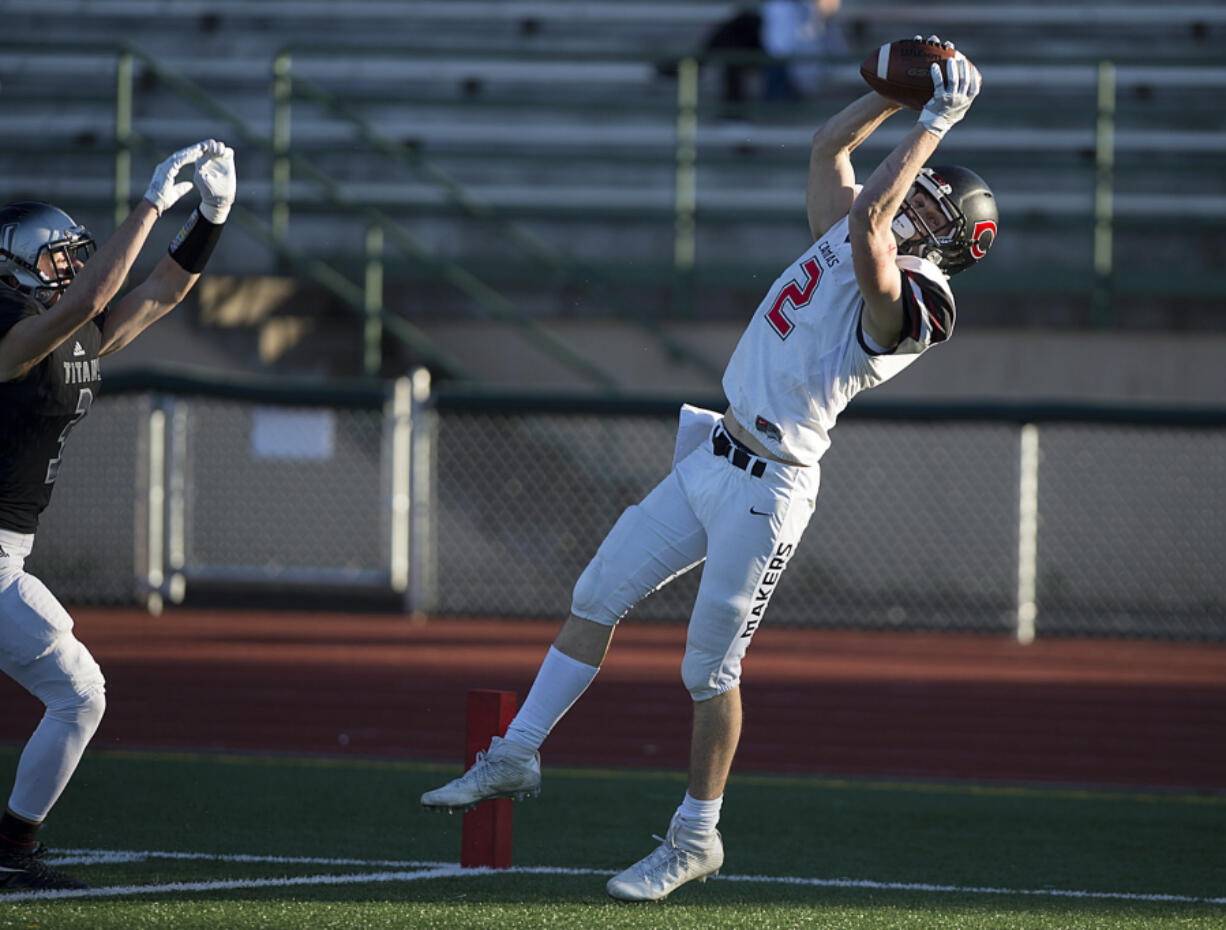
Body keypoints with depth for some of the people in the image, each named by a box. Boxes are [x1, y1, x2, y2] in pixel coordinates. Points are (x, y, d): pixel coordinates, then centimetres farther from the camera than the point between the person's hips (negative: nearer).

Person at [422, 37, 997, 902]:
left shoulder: (915, 303, -17)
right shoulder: (847, 239, 10)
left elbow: (869, 215, -31)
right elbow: (829, 145, 18)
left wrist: (935, 120, -24)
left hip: (766, 489, -9)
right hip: (709, 460, 9)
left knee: (710, 667, -3)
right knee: (598, 595, 10)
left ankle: (696, 838, 10)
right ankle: (516, 757, 19)